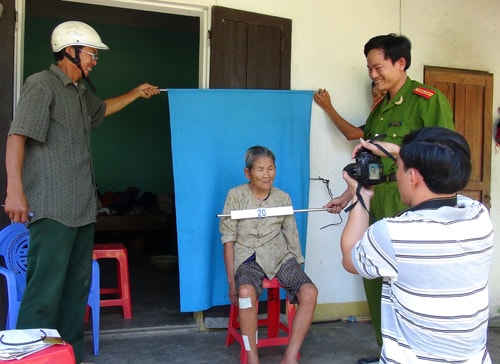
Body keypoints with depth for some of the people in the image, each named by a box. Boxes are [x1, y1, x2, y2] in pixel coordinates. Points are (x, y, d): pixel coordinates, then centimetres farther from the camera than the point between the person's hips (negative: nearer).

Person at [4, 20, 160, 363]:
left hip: (82, 206, 9)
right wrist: (15, 190, -23)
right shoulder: (42, 84, -5)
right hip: (53, 207, -9)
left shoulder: (80, 93, 21)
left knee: (78, 283, 9)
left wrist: (136, 93, 45)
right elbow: (17, 136, -15)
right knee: (46, 286, -11)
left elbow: (102, 109, 45)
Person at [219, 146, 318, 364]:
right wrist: (231, 281, -6)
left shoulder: (283, 198, 4)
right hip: (249, 258, -3)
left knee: (310, 293, -23)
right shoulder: (236, 195, -4)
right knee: (246, 292, -35)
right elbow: (228, 239, -3)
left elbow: (292, 235, 11)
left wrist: (298, 271, 7)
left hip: (280, 257, 3)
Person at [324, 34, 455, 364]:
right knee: (375, 276, 12)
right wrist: (347, 197, 20)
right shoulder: (380, 107, 16)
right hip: (377, 199, 8)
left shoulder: (427, 99, -7)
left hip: (409, 200, -8)